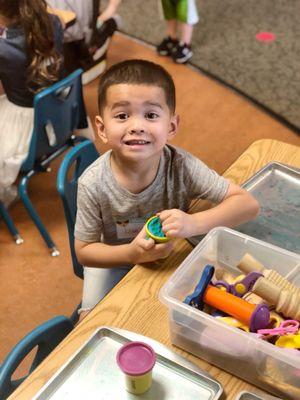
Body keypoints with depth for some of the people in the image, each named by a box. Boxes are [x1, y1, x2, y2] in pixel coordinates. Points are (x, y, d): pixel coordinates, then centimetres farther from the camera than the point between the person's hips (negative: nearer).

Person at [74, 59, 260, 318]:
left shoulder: (181, 167, -29)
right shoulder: (93, 184, -30)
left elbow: (248, 204, -27)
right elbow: (84, 251, -17)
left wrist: (193, 223, -43)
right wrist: (132, 253, -36)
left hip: (170, 255, 1)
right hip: (115, 260, 0)